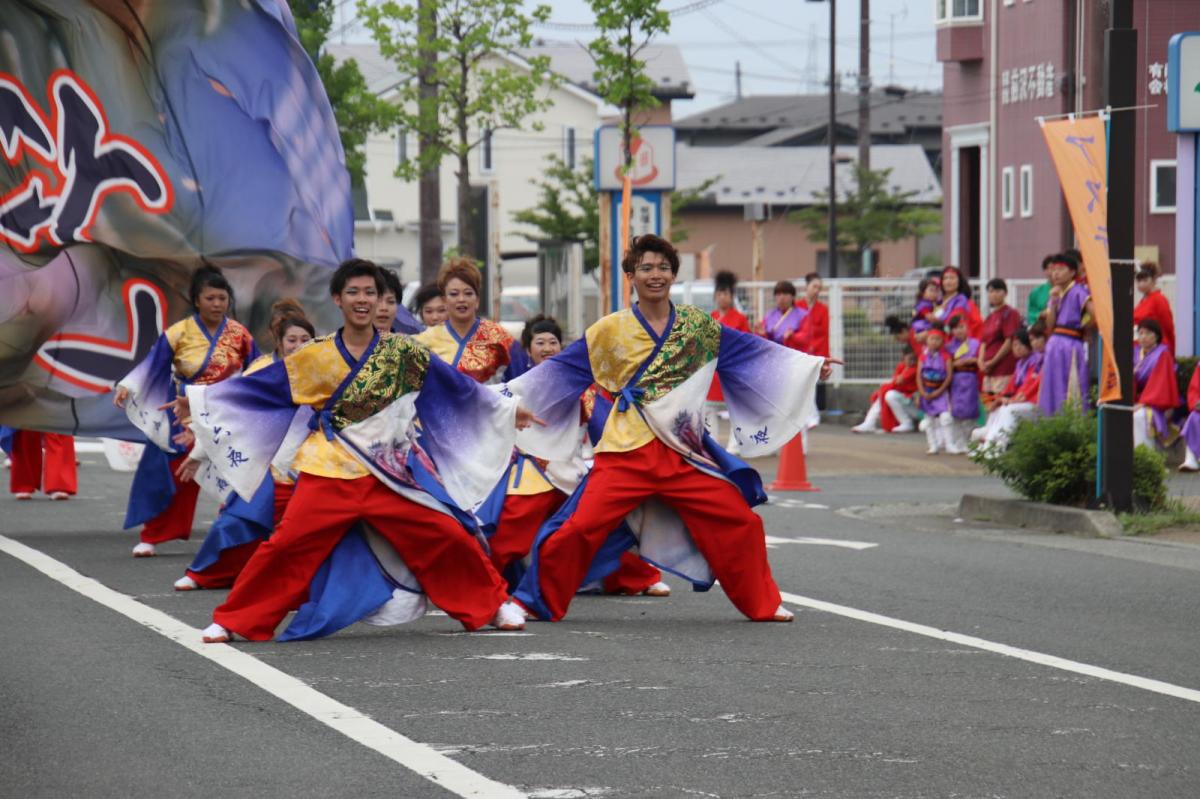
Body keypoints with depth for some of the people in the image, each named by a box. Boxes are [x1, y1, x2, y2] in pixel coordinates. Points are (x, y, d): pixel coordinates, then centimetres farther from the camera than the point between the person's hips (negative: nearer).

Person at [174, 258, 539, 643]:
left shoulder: (403, 351, 1)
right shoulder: (315, 356, 0)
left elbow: (458, 387, 8)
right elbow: (258, 386, 4)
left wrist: (508, 410, 11)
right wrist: (196, 400, 1)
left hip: (390, 474, 1)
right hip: (330, 474, -1)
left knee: (447, 537, -3)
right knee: (286, 547, -10)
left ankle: (493, 604, 19)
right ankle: (231, 621, 3)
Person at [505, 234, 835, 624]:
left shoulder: (697, 324, 7)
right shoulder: (610, 330, 1)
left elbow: (752, 350, 13)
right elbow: (559, 370, 2)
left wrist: (811, 362, 14)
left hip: (684, 453, 2)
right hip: (627, 453, -2)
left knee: (740, 522, 0)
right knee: (579, 529, -12)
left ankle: (762, 604, 18)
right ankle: (538, 602, 7)